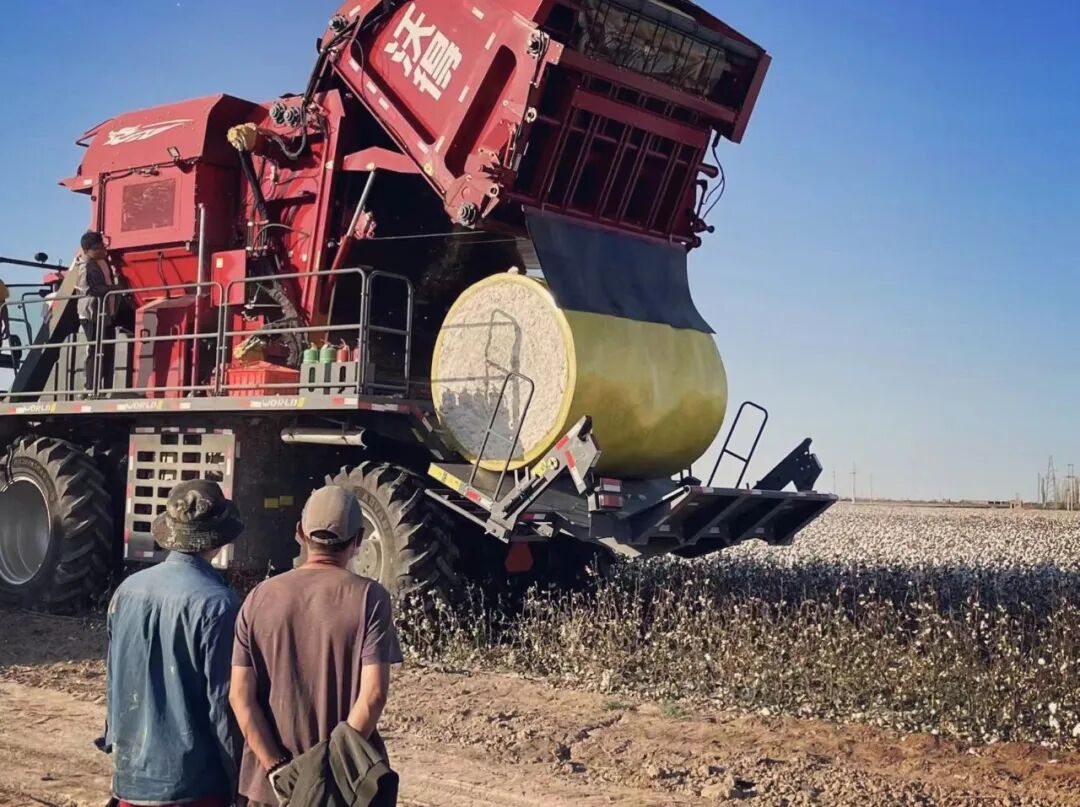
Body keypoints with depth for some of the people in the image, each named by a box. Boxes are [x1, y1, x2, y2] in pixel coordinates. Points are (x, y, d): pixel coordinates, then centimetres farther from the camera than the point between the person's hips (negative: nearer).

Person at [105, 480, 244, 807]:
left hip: (131, 774, 6)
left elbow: (113, 680, 10)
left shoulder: (128, 590, 0)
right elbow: (224, 701, -15)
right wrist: (237, 778, -5)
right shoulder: (216, 603, -17)